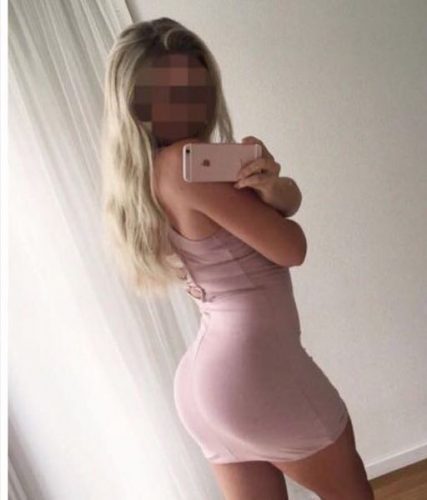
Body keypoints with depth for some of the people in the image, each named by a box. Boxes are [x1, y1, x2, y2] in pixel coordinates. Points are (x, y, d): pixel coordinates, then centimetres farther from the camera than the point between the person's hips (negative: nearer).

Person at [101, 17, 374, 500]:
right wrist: (260, 190, 4)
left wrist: (269, 184, -19)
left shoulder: (150, 174, 9)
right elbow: (292, 248, -15)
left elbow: (292, 198, 4)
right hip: (254, 364, -9)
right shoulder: (184, 163, -19)